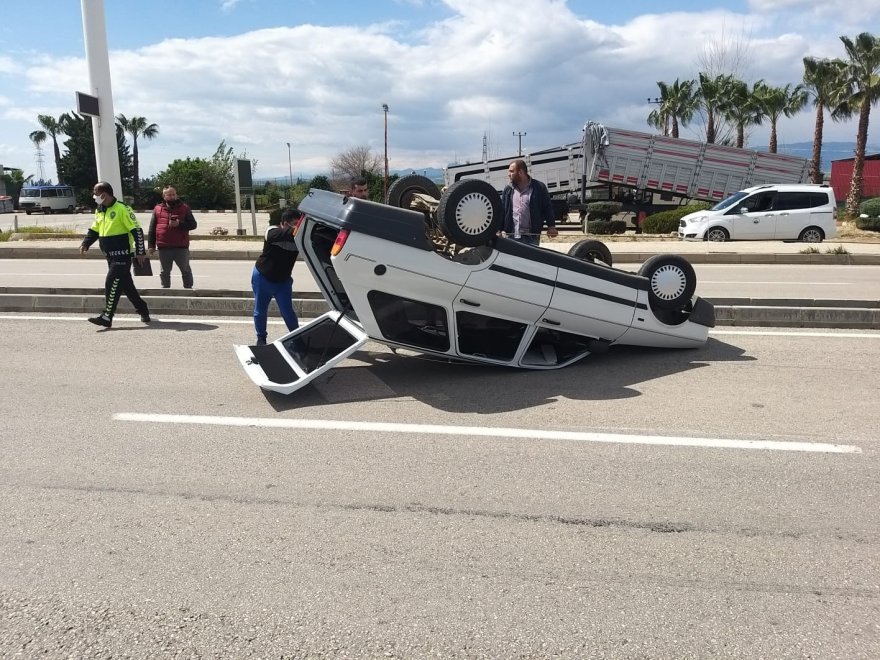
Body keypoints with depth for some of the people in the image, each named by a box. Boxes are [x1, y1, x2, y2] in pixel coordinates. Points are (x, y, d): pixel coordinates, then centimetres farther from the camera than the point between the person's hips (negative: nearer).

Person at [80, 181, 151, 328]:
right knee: (126, 285, 13)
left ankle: (107, 317, -9)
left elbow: (137, 230, -14)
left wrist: (140, 252, -15)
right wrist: (85, 244, 5)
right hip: (111, 256, 8)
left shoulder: (122, 209, -13)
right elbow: (94, 230, 22)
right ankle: (143, 310, 25)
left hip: (122, 256, -8)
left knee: (112, 284, -12)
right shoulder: (99, 211, 12)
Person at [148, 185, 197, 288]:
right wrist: (151, 245, 2)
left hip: (181, 247, -1)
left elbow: (193, 224, 0)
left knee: (186, 271, 7)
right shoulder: (158, 209, 7)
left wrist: (179, 224, -17)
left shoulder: (184, 208, 4)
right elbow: (152, 229, 8)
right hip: (164, 248, 2)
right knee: (164, 272, 12)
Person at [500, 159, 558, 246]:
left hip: (531, 236, -3)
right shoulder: (508, 189, 10)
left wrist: (551, 226, -8)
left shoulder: (539, 187, 0)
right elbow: (502, 209, 12)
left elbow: (547, 208, 2)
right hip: (511, 236, 3)